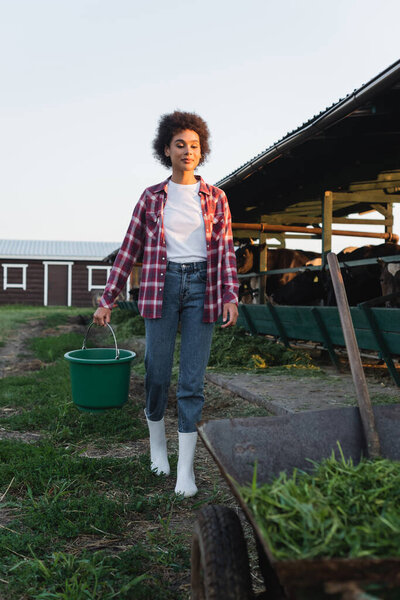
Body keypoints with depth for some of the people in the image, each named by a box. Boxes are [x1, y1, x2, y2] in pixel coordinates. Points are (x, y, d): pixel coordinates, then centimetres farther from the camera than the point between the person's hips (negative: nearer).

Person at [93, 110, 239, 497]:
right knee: (158, 372, 4)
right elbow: (129, 251, 8)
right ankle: (157, 444, 31)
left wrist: (230, 297, -7)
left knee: (193, 381, -2)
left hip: (201, 287, 0)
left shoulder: (215, 199, 9)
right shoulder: (151, 198, 8)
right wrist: (107, 300, 6)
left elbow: (225, 252, 6)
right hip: (161, 286, 0)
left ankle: (186, 468, 7)